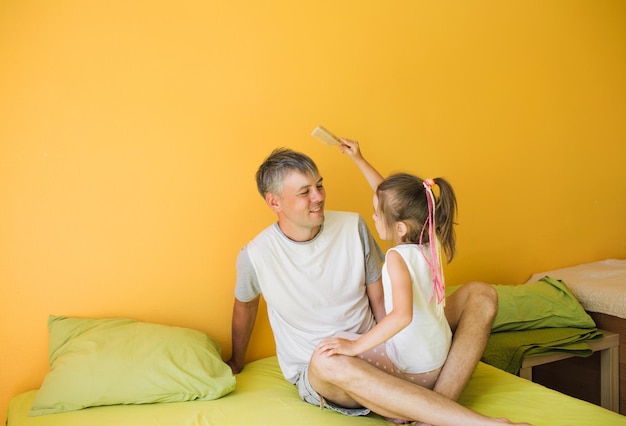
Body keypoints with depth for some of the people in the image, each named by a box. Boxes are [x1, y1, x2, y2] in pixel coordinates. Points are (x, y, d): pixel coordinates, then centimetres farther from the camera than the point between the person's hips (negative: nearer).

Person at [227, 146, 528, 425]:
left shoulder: (353, 226, -4)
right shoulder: (257, 255, -10)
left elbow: (380, 301, 1)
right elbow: (244, 306, 10)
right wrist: (236, 362, 24)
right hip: (315, 375, -3)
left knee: (480, 296, -8)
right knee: (327, 359, -44)